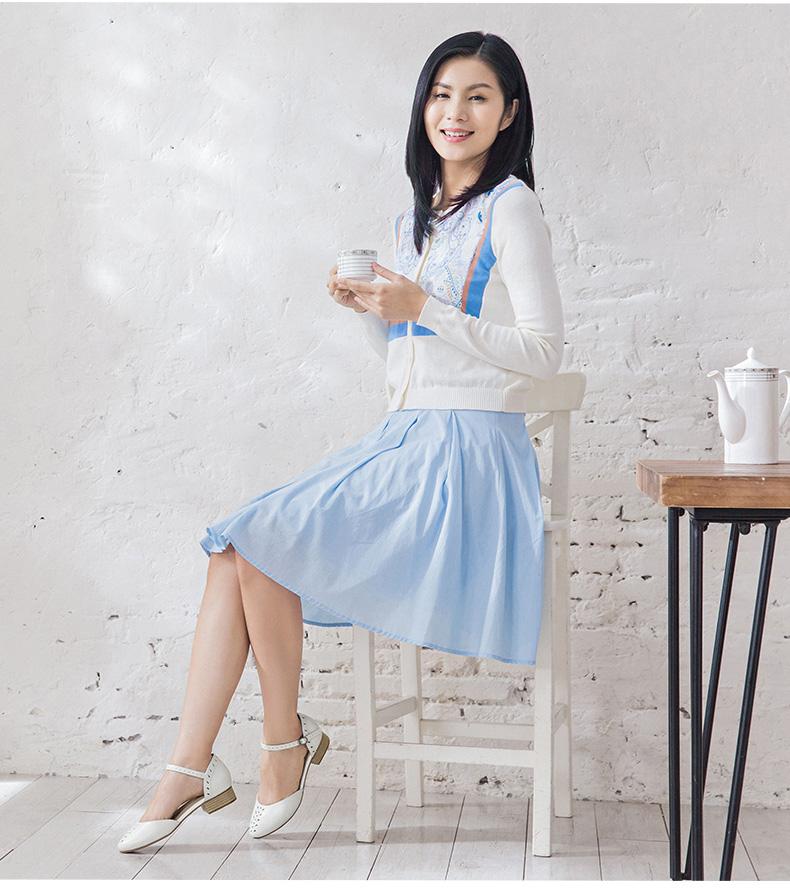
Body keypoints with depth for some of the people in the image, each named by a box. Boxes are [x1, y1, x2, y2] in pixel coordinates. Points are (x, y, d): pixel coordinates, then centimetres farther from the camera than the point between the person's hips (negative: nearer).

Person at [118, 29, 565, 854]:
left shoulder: (510, 207, -5)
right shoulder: (415, 219, 19)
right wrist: (367, 309, 3)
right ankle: (190, 769, -7)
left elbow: (543, 350, -13)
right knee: (236, 542, -9)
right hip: (399, 442, 8)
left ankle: (286, 739, 1)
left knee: (262, 538, -19)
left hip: (467, 454, -8)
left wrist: (420, 306, -18)